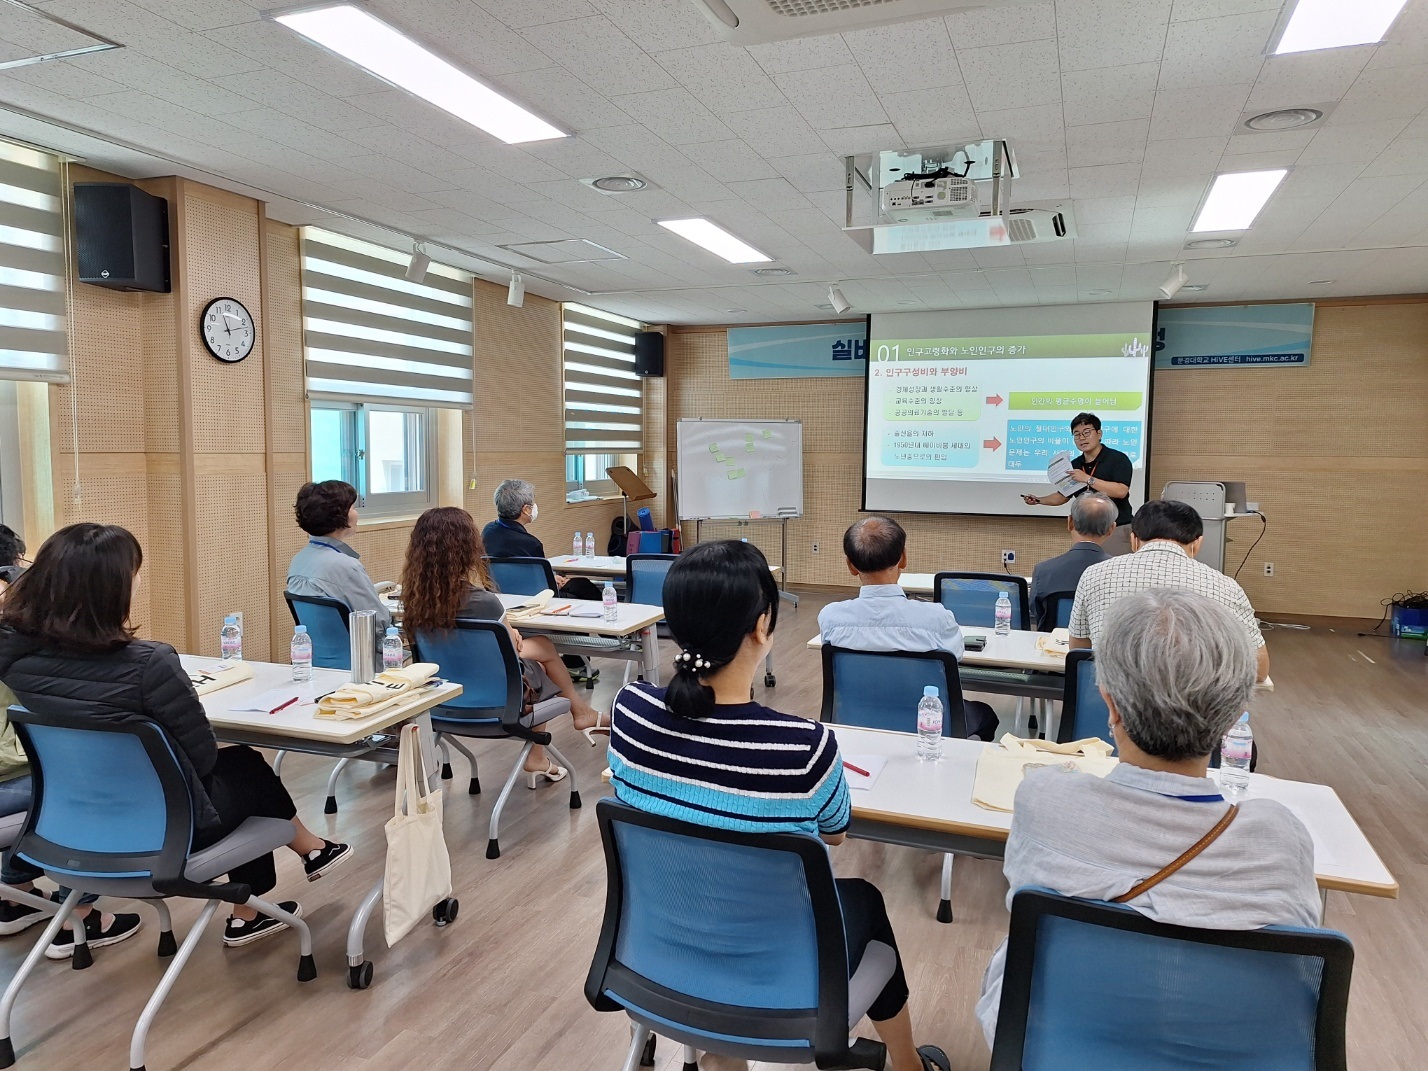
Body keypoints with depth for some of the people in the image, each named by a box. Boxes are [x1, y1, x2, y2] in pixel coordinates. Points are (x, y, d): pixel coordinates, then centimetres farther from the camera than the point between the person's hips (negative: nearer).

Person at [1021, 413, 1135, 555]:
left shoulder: (1117, 459, -6)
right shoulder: (1074, 465, 11)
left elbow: (1121, 491, -20)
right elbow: (1063, 496, 19)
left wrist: (1087, 479, -23)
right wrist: (1039, 500, 3)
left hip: (1116, 530, -5)